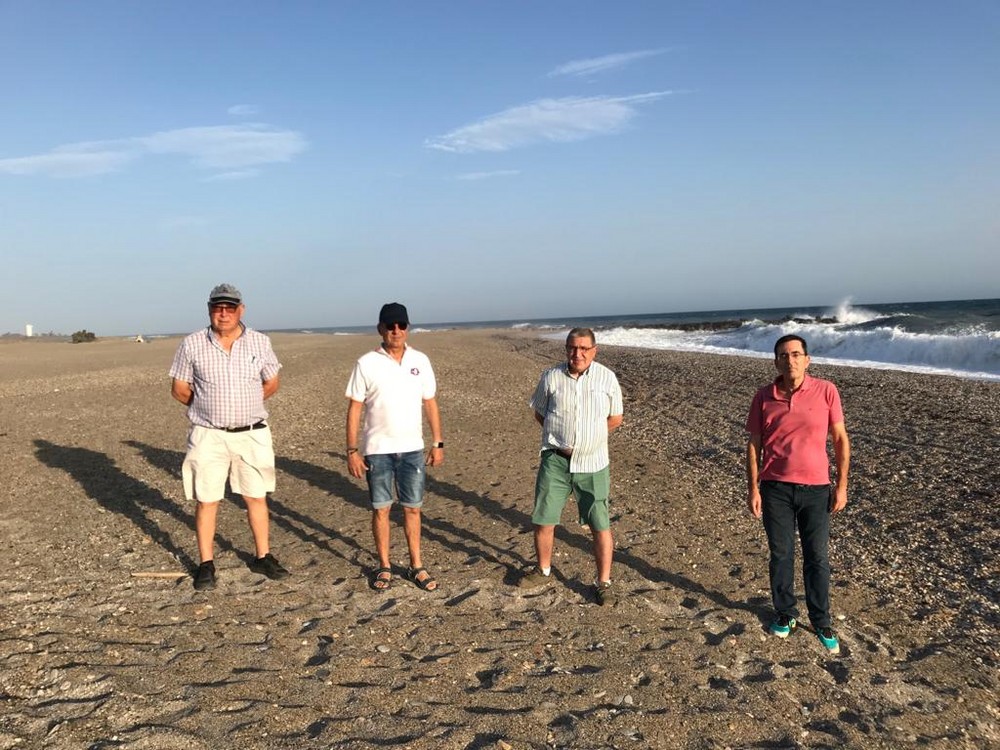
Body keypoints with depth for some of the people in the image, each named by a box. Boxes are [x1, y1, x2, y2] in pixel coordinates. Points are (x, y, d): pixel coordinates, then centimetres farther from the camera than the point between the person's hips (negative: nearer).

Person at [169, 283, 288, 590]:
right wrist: (208, 408, 9)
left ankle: (263, 556, 24)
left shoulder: (260, 342, 1)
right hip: (208, 436, -1)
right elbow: (179, 389, 4)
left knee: (257, 497, 10)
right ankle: (206, 565, 17)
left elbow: (271, 383, 12)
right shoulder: (192, 345, -4)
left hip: (252, 434, 2)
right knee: (206, 500, 4)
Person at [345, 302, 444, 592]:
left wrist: (438, 443, 5)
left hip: (412, 448, 2)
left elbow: (430, 403, 7)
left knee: (412, 508, 9)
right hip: (377, 449, -2)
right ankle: (384, 567, 21)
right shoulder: (366, 364, -5)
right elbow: (354, 408, -3)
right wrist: (352, 451, -7)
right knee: (381, 509, 7)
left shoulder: (420, 361, 2)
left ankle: (416, 566, 20)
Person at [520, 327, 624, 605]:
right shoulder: (551, 376, -2)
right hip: (555, 460, 1)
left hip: (592, 463, -1)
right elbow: (539, 412, 11)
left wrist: (591, 436, 1)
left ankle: (603, 582, 16)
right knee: (543, 520, 8)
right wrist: (560, 436, 3)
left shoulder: (607, 378, -3)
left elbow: (616, 418, 6)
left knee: (600, 525, 0)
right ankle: (543, 570, 32)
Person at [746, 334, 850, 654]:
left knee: (817, 558, 8)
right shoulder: (764, 397, -2)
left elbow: (841, 439, 0)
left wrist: (841, 486, -3)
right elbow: (754, 444, 3)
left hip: (816, 489, 0)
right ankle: (784, 614, 28)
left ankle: (821, 622, 23)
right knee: (781, 555, 10)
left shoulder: (826, 391, -5)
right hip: (775, 488, 1)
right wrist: (753, 488, -1)